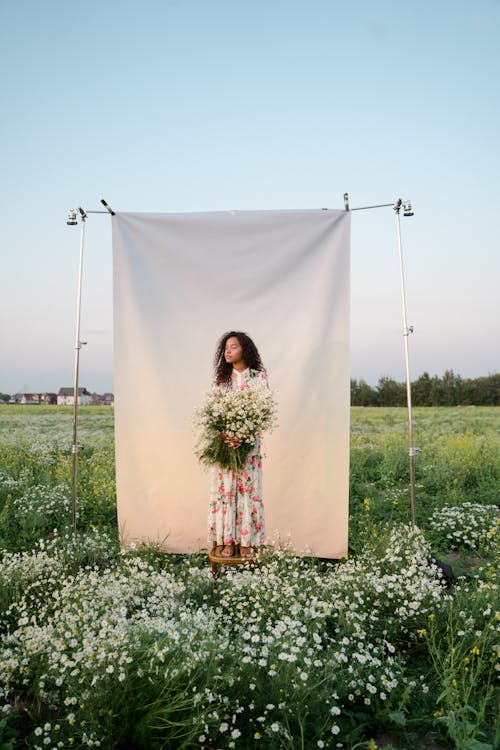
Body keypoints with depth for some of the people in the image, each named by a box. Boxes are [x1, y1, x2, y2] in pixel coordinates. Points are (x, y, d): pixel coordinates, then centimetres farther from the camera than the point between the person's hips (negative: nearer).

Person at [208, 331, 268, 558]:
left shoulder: (259, 377, 1)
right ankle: (227, 540, 9)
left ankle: (246, 541, 10)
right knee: (225, 488, 1)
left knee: (247, 488, 1)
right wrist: (221, 433, -16)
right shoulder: (221, 378, 9)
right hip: (223, 441, 2)